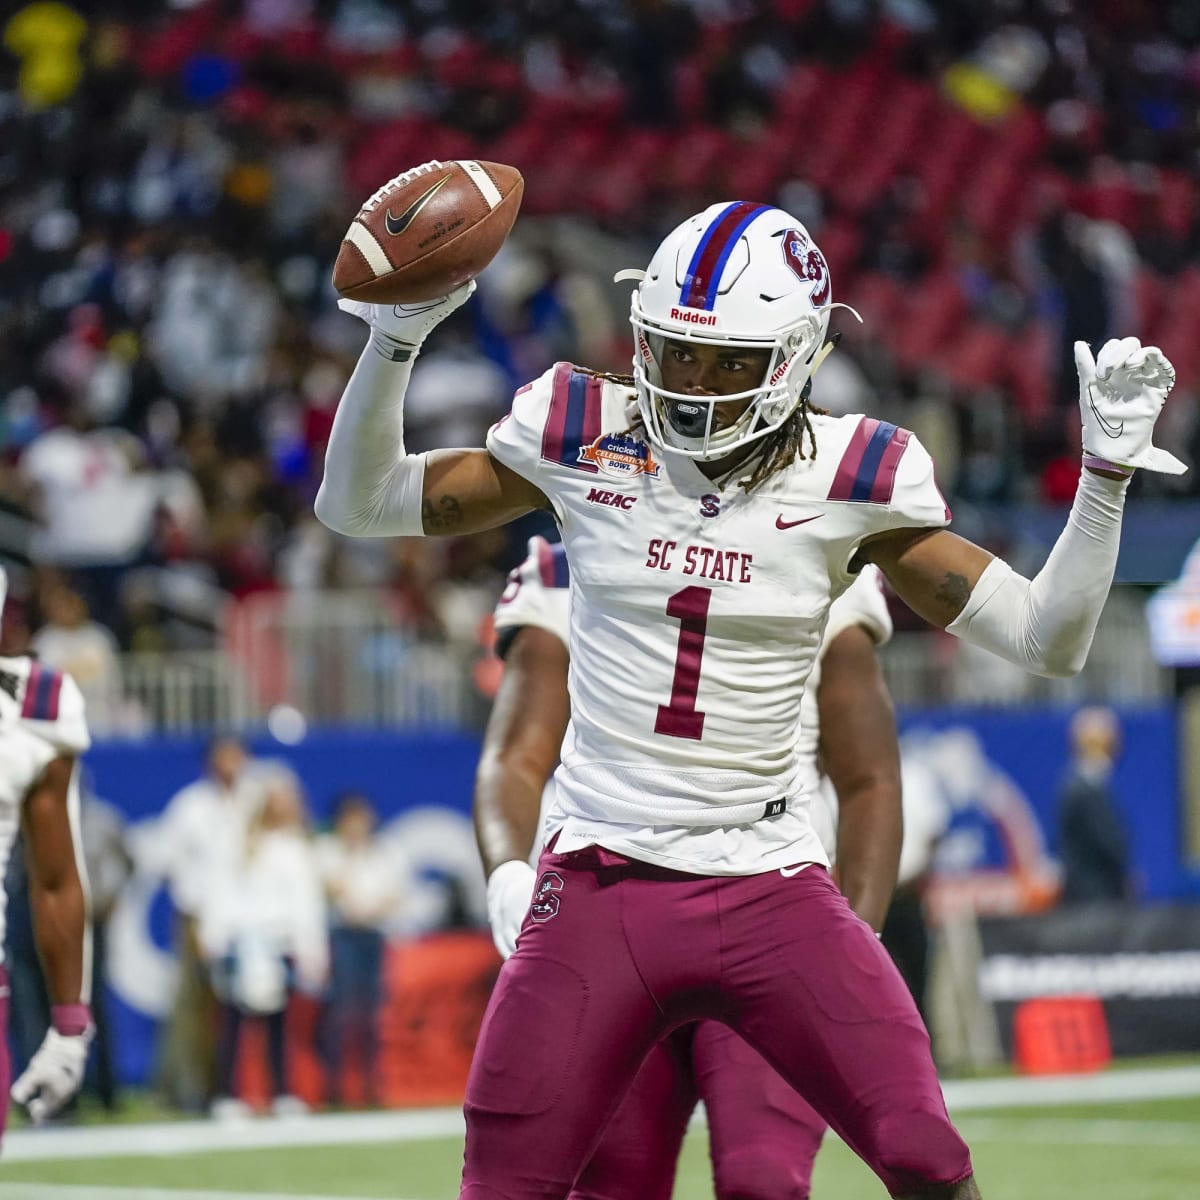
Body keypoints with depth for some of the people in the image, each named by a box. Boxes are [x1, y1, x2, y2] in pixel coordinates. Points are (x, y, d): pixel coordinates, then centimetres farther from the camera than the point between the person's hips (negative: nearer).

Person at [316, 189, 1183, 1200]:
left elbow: (1046, 640, 0)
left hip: (772, 889, 0)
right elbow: (357, 503, 8)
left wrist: (1107, 472, -11)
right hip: (602, 883, 1)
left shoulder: (849, 480, -3)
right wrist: (395, 339, -6)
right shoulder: (584, 440, -1)